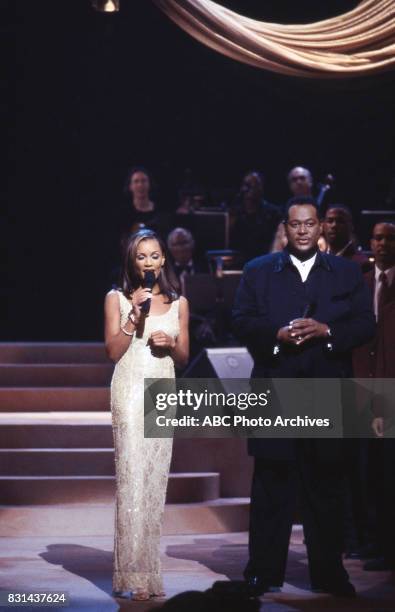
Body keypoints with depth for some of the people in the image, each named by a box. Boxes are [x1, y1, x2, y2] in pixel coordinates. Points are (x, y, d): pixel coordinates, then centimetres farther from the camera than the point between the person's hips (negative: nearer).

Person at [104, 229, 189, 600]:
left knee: (156, 480, 4)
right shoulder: (117, 299, 4)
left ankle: (148, 570, 11)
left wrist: (171, 344, -6)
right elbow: (113, 351, -2)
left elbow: (184, 357, 15)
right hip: (130, 391, -3)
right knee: (131, 478, -10)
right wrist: (134, 317, -12)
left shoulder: (178, 303, 11)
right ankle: (132, 574, -10)